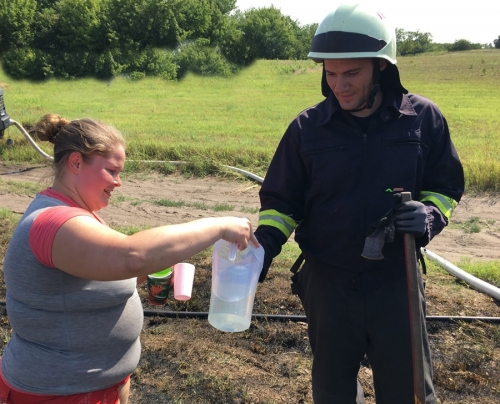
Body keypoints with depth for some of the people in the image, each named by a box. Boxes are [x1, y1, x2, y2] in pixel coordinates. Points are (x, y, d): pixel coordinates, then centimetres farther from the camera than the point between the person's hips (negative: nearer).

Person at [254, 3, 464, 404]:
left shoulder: (422, 118, -6)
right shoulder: (308, 127, -6)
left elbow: (446, 187, 4)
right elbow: (281, 201, 0)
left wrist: (430, 216, -17)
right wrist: (264, 244, -18)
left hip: (397, 281, 0)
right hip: (328, 283, 1)